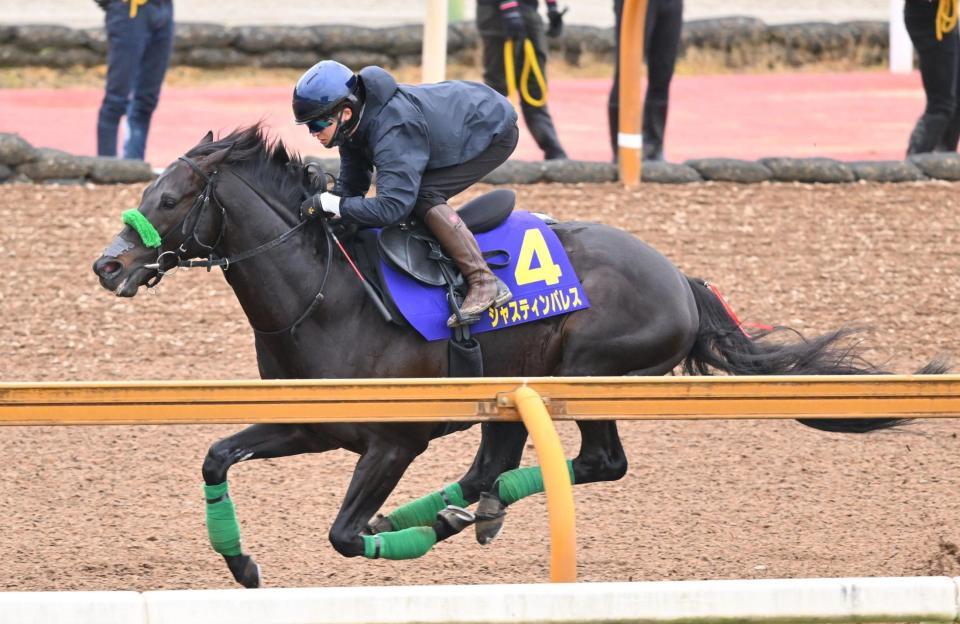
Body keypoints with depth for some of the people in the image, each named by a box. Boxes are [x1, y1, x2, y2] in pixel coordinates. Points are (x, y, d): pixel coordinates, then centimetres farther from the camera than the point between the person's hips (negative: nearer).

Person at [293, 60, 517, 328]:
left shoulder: (393, 130, -38)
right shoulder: (352, 127, -8)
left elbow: (392, 207, -41)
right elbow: (350, 186, 2)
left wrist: (331, 203, -38)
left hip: (496, 133, -10)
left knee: (423, 196, -23)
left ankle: (485, 284, -25)